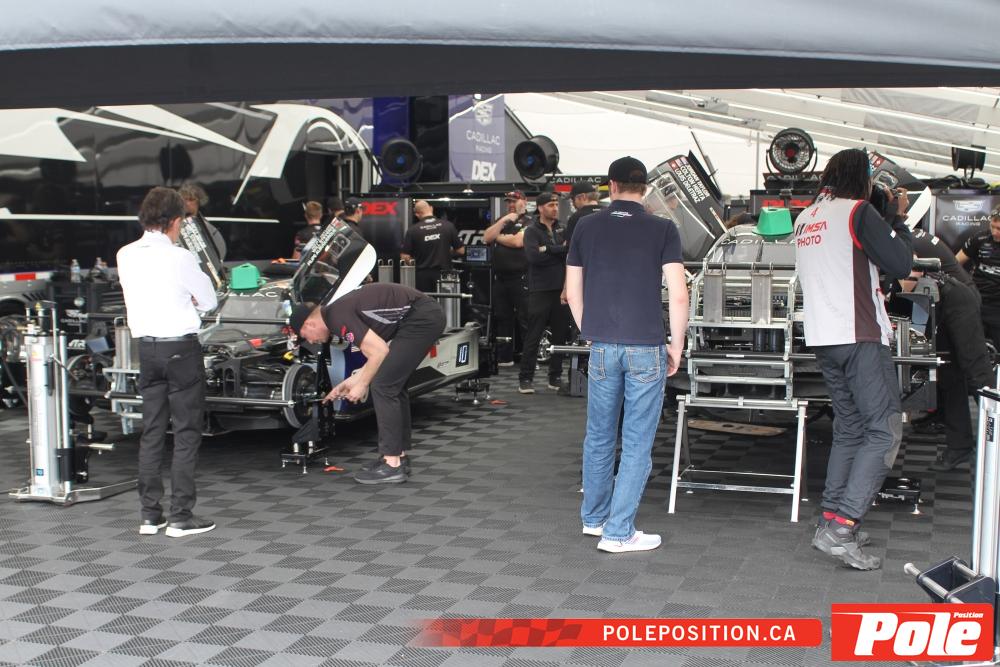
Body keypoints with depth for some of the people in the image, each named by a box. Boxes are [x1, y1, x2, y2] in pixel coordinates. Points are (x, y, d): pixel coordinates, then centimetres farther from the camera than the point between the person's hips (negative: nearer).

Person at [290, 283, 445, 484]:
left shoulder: (338, 317, -11)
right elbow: (375, 354, 24)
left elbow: (380, 351, -15)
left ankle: (392, 465, -2)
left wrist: (362, 384, -1)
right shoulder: (341, 310, 18)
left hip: (421, 319, -10)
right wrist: (350, 382, 27)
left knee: (383, 386, -6)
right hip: (426, 316, 10)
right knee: (394, 386, 16)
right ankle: (399, 457, 22)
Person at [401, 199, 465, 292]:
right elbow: (461, 250, 2)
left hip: (422, 276, -1)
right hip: (443, 274, 1)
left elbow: (404, 257, -7)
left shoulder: (412, 230, -6)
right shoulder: (448, 226, -3)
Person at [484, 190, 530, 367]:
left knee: (525, 320, -5)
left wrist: (498, 237, -1)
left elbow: (517, 241, -17)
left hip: (520, 278, -6)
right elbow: (486, 238, 5)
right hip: (500, 278, 7)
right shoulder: (501, 222, 19)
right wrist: (503, 221, -3)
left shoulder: (528, 223, -1)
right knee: (502, 319, 11)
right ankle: (504, 357, 19)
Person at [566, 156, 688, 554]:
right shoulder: (662, 230, -5)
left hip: (602, 347, 3)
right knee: (637, 443, 3)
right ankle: (618, 532, 5)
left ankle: (594, 517, 29)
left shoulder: (586, 227, 4)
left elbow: (572, 292, 8)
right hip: (646, 348, -3)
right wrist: (676, 346, 2)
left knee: (599, 436, 16)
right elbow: (678, 297, -9)